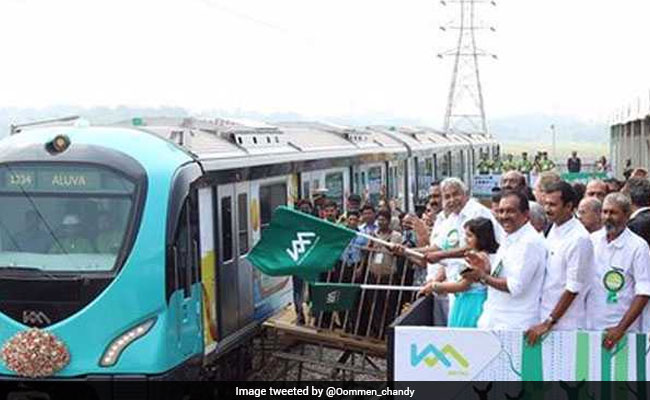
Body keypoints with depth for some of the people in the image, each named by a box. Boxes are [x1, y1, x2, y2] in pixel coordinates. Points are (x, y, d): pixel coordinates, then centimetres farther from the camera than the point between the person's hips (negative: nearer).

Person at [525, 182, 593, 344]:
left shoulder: (579, 238, -16)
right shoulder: (554, 230, 9)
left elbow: (573, 289, -16)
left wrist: (548, 323, -15)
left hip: (565, 324, -7)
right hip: (546, 318, 7)